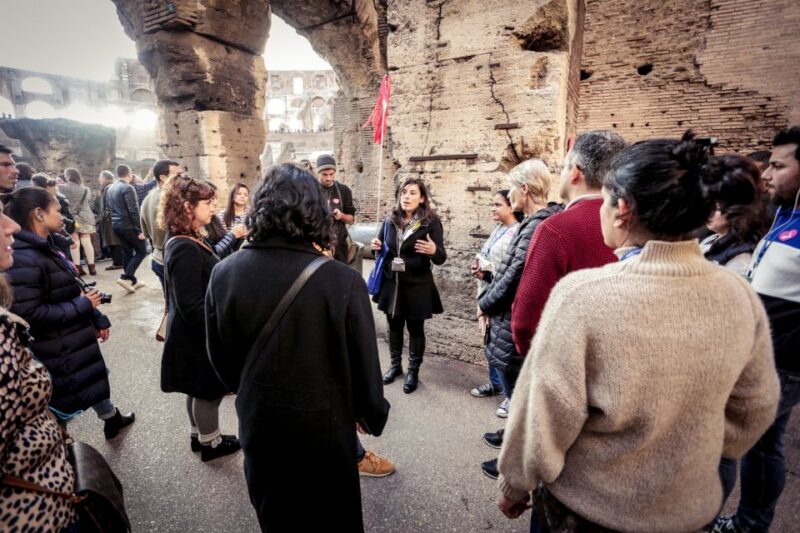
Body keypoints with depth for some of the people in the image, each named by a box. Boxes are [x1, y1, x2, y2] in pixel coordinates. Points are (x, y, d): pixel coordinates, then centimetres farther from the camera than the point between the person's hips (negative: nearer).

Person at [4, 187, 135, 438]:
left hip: (76, 340, 9)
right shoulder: (23, 259, -26)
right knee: (64, 403, 12)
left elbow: (73, 292, 12)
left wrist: (98, 319, 12)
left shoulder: (45, 248, 5)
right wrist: (83, 305, -22)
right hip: (58, 351, -8)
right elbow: (28, 315, -29)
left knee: (96, 380, 25)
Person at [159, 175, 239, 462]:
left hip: (196, 332, 9)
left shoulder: (188, 241, 3)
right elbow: (193, 308, -28)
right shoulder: (185, 249, -27)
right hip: (199, 335, -9)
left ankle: (198, 435, 42)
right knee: (208, 390, 11)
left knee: (200, 389, 24)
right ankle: (210, 443, 31)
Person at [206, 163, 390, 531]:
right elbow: (364, 364, -17)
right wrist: (373, 416, 3)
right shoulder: (343, 281, -28)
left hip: (257, 420, 4)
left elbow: (219, 356, -1)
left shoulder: (224, 273, -14)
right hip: (322, 423, -3)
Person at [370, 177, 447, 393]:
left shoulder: (431, 222, -10)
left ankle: (413, 371, 27)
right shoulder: (390, 220, 4)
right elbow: (384, 248, 16)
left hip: (417, 285, -4)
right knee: (394, 326, 16)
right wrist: (376, 246, -7)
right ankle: (395, 365, 36)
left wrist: (433, 251, -35)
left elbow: (441, 258, -13)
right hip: (391, 282, 4)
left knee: (415, 329, 9)